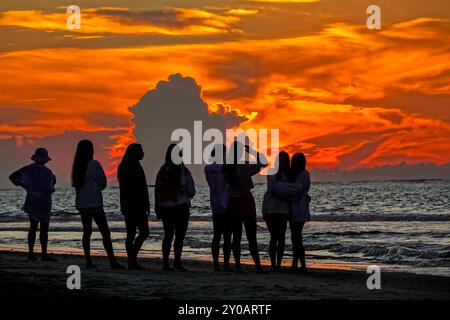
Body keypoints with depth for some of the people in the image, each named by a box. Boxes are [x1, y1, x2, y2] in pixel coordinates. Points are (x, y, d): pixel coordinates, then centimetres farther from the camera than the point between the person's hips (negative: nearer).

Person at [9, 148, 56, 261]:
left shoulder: (27, 169, 0)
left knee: (33, 227, 13)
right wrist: (53, 186, -2)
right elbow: (47, 189, -24)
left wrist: (23, 185, 13)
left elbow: (12, 177, 5)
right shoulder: (47, 172, -17)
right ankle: (44, 254, 1)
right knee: (44, 229, 1)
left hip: (31, 201, 5)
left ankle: (31, 252, 10)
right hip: (43, 202, -5)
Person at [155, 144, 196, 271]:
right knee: (179, 236, 0)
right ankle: (177, 262, -10)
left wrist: (157, 210, 10)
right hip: (181, 208, -4)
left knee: (168, 235, 12)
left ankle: (165, 263, 7)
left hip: (165, 208, 4)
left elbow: (157, 192, 3)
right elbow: (191, 192, -3)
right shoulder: (184, 172, -8)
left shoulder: (162, 171, 1)